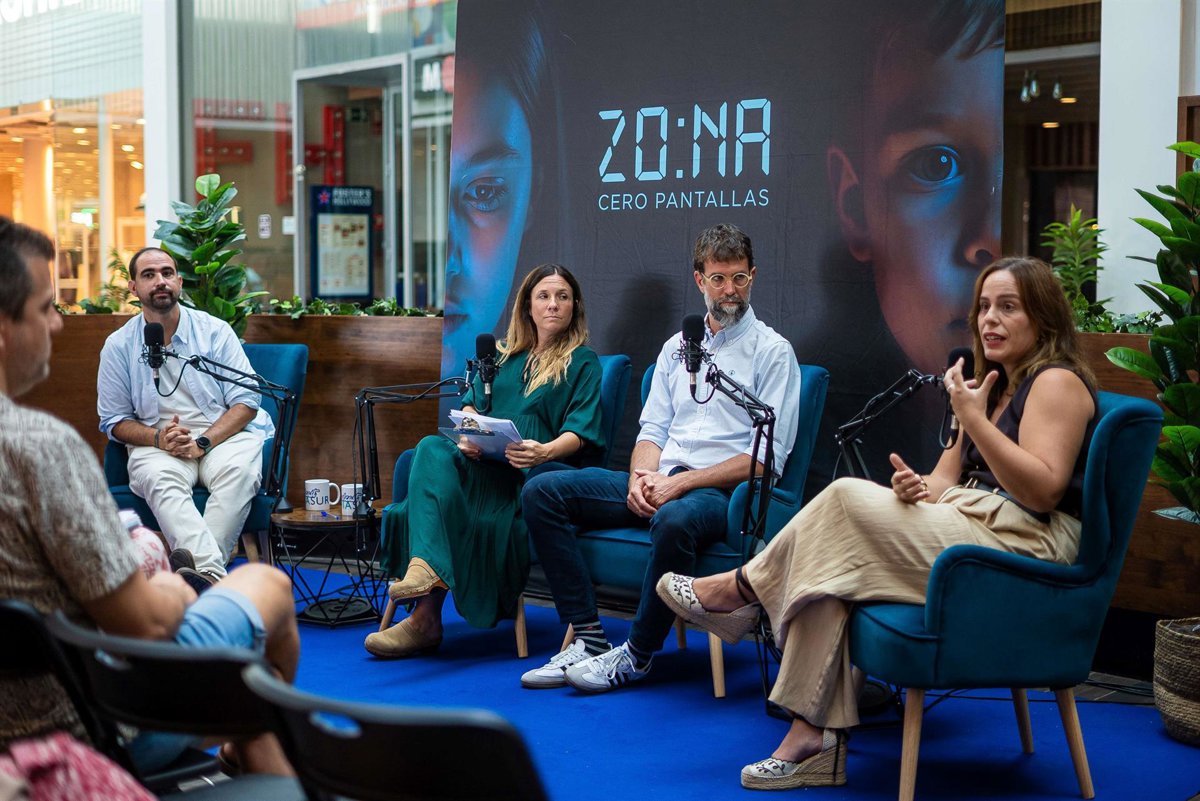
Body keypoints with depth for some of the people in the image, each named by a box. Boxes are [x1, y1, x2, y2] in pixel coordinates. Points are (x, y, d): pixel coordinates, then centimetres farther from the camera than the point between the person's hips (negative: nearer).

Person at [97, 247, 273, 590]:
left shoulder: (215, 331, 4)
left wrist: (202, 442, -15)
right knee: (160, 479, -35)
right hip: (156, 442, 0)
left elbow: (246, 402, 0)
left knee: (238, 471, -35)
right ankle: (213, 575, -55)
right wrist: (159, 438, -12)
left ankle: (199, 564, -46)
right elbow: (114, 421, 9)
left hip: (223, 433, 0)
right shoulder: (119, 345, 7)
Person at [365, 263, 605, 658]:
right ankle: (425, 568, -47)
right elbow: (472, 402, 20)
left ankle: (425, 619, -34)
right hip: (482, 463, 5)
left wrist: (545, 452, -23)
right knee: (433, 449, -31)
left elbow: (580, 431, -1)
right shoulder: (503, 355, 28)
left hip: (530, 473, -5)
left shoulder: (583, 363, 12)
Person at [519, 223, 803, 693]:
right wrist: (641, 477, -7)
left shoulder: (772, 351, 2)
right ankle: (588, 637, -15)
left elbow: (768, 457, -7)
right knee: (541, 492, -11)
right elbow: (652, 430, 17)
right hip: (659, 481, 6)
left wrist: (682, 482, -16)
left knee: (675, 520, -42)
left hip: (721, 491, -6)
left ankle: (637, 655, -21)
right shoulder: (676, 347, 20)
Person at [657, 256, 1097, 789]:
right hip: (973, 524, 9)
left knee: (846, 500, -18)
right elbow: (952, 474, 17)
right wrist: (924, 488, -7)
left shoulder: (1058, 382, -7)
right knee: (829, 570, -11)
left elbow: (1042, 490, -21)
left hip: (1025, 544, -9)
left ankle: (740, 590, 2)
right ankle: (817, 738, -15)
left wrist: (973, 419, -21)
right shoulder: (997, 384, 23)